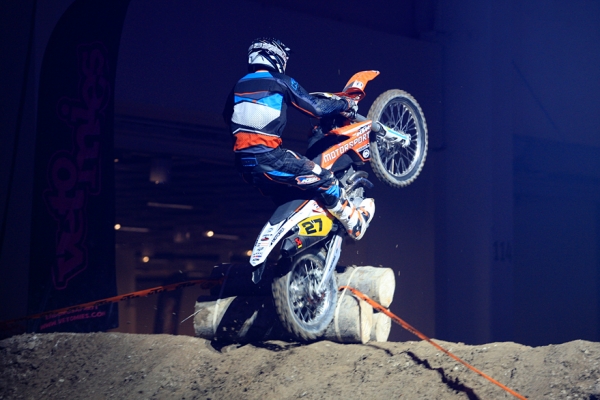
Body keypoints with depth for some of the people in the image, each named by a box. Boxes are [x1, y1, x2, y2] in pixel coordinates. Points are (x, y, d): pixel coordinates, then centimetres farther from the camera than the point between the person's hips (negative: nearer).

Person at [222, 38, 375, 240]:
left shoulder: (239, 86, 15)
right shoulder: (280, 82, -1)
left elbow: (228, 117, 30)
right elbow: (315, 107, 0)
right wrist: (345, 104, 15)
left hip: (243, 161, 7)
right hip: (268, 156, -7)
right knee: (324, 179, 2)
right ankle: (355, 222, 10)